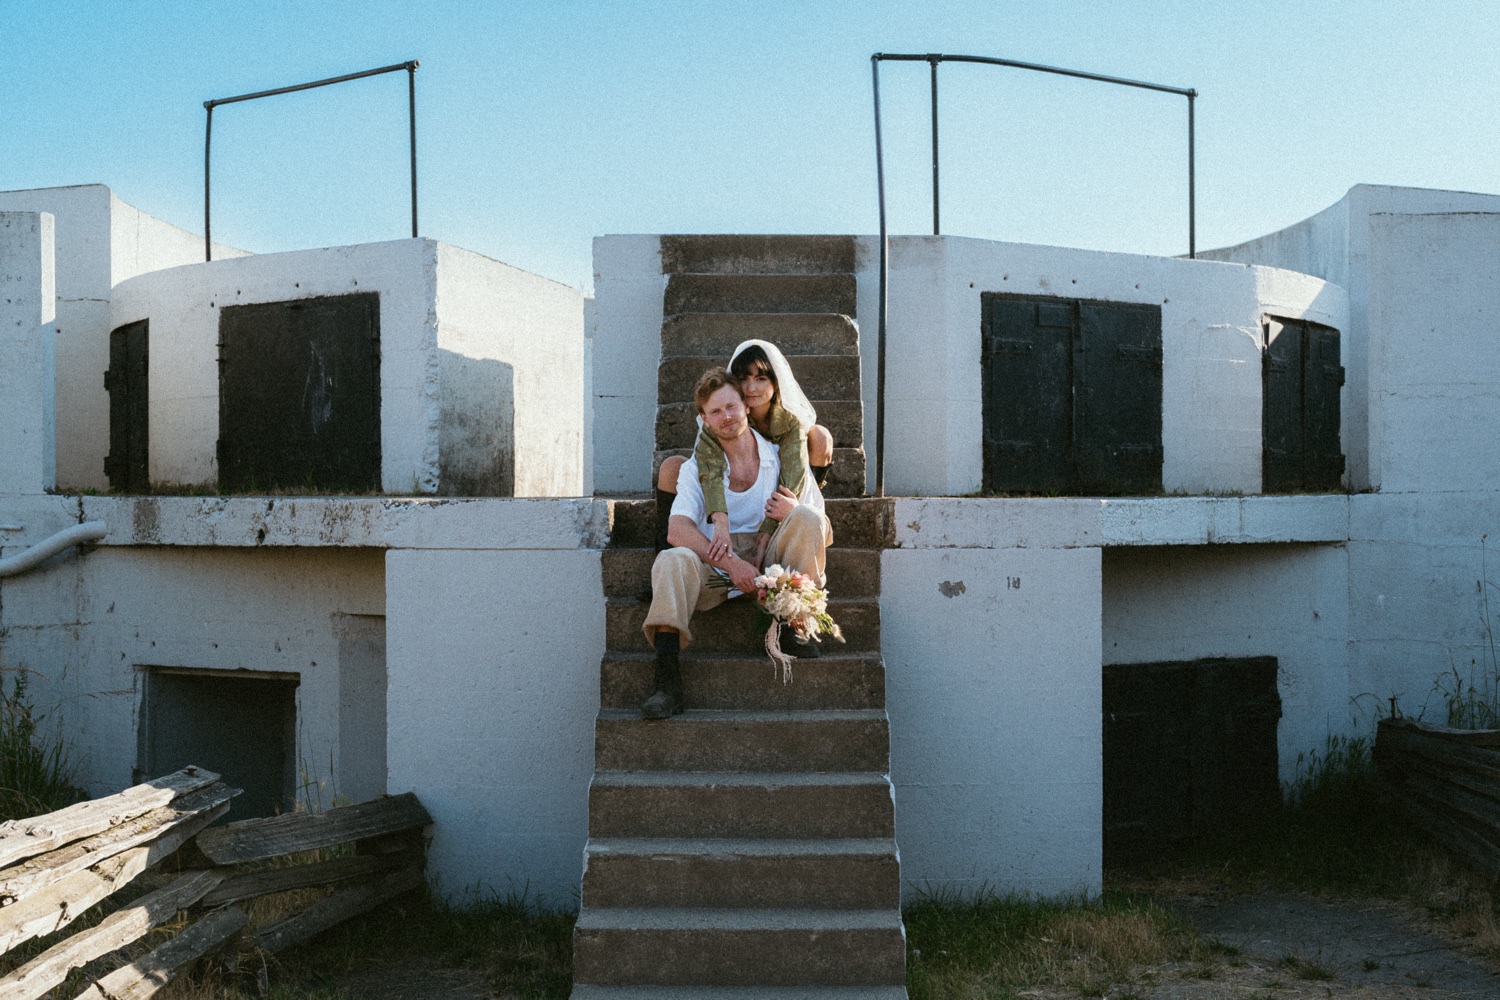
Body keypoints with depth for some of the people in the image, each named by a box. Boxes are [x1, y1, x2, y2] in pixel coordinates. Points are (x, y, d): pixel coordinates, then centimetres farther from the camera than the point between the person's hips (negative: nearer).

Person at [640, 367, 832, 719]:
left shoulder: (784, 460, 7)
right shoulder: (695, 468, 8)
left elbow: (824, 536, 3)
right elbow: (677, 531, -9)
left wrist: (794, 514, -20)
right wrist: (731, 564, -24)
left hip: (773, 568, 0)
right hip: (716, 568, 0)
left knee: (806, 518, -25)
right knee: (672, 560, -31)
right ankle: (666, 682, -39)